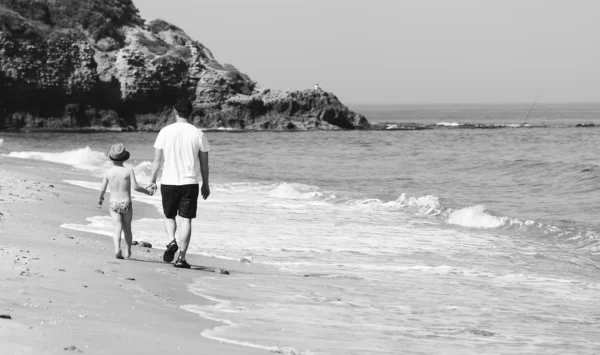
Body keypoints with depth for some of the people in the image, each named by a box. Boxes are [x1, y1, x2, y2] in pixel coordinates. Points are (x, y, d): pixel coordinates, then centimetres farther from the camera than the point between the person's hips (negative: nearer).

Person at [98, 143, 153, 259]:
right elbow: (135, 186, -13)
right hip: (126, 204, 0)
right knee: (127, 228, 17)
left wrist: (100, 198, 23)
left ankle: (117, 248, -28)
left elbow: (102, 189, 2)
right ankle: (128, 250, 30)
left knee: (117, 227, -5)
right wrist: (147, 191, 4)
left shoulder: (108, 172, -2)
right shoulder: (129, 170, -8)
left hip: (113, 204, 0)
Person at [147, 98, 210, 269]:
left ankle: (171, 241, -7)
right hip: (190, 183, 0)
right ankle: (181, 257, 0)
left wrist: (152, 181, 9)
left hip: (169, 182, 0)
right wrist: (205, 185, 14)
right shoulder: (198, 134, -1)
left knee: (169, 216, 18)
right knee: (186, 219, 3)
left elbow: (157, 160, -1)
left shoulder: (165, 132, -3)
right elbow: (204, 163, 3)